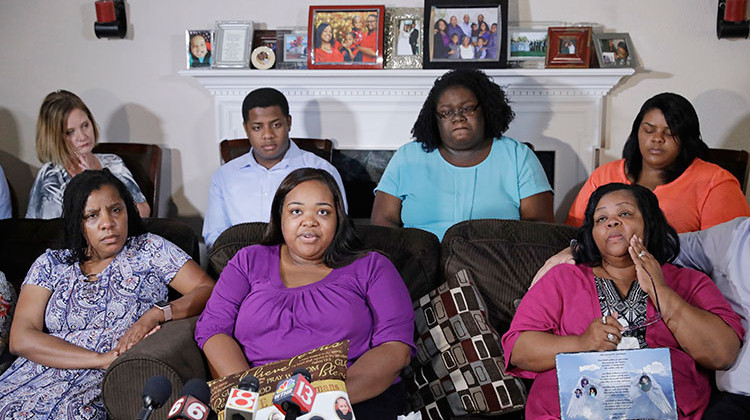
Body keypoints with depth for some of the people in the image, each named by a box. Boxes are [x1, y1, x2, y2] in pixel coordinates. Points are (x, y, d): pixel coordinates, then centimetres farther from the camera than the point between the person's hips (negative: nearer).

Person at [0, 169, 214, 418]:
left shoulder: (150, 249, 11)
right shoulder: (50, 264, 14)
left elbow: (207, 290, 3)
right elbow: (20, 339, 1)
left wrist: (155, 314, -17)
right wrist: (103, 359, -12)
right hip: (41, 374, 3)